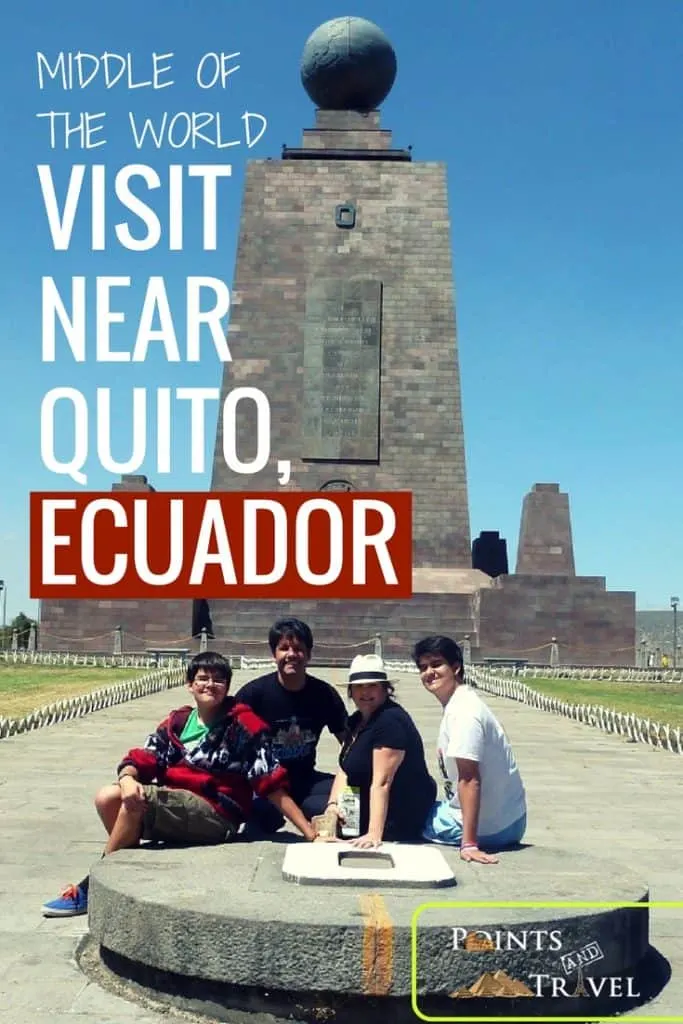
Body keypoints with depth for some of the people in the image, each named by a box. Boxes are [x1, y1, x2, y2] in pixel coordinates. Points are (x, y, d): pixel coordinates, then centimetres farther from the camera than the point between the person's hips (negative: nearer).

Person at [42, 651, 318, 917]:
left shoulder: (242, 723, -5)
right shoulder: (178, 722, 11)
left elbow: (272, 783, -8)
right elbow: (142, 758, 2)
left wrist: (309, 831, -15)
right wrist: (127, 779, -24)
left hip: (218, 818, -6)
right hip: (172, 806, 6)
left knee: (139, 801, -25)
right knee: (107, 798, -14)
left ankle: (90, 888, -10)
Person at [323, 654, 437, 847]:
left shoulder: (391, 721, -24)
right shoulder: (357, 720, 6)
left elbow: (381, 783, -30)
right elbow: (345, 769, 3)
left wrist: (374, 834, -33)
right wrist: (333, 804, -15)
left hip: (399, 818, -9)